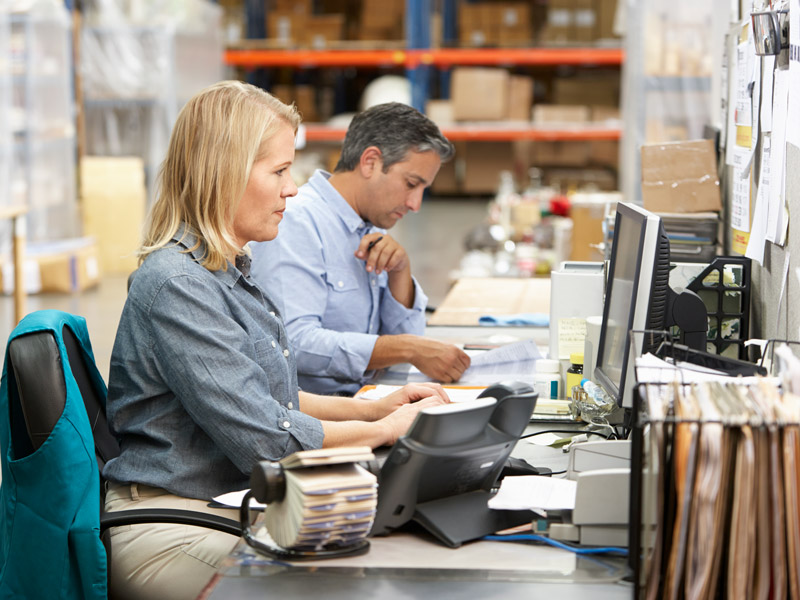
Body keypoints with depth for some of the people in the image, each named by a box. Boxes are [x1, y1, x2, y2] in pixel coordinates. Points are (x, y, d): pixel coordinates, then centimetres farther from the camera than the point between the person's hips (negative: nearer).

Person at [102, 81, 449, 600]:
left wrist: (373, 407, 10)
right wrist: (383, 430, -9)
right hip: (171, 532, -9)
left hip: (232, 504, 9)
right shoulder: (176, 286, -20)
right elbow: (263, 437, -22)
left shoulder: (227, 270, 12)